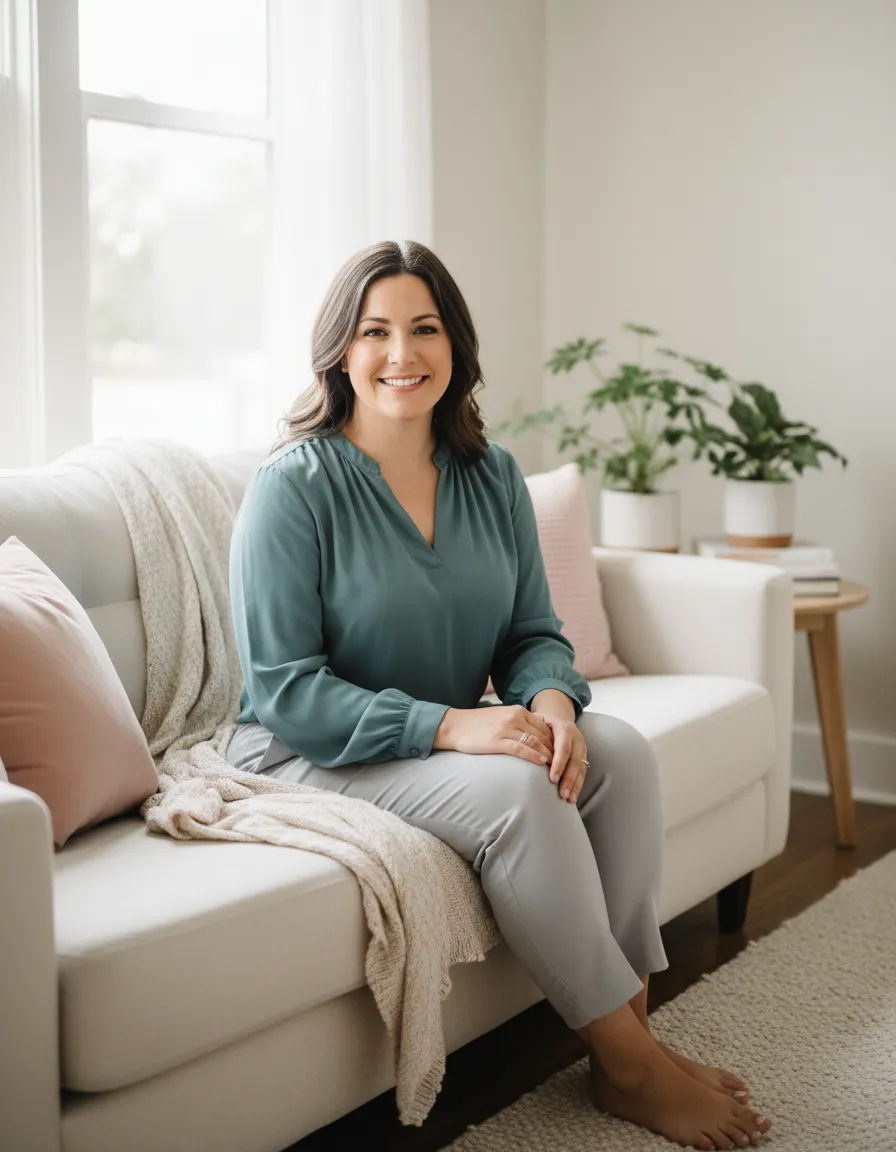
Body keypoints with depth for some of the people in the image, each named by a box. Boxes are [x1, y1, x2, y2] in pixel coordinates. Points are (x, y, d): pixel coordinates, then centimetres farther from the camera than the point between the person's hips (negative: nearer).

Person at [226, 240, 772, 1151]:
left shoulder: (492, 475, 4)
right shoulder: (295, 484, -15)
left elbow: (535, 631, 7)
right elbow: (283, 687, -19)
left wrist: (552, 700, -18)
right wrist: (448, 726, -29)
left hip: (455, 735, 6)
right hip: (311, 754, -6)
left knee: (620, 751, -18)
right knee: (517, 789, -29)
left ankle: (630, 1029, -11)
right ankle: (628, 1065, -15)